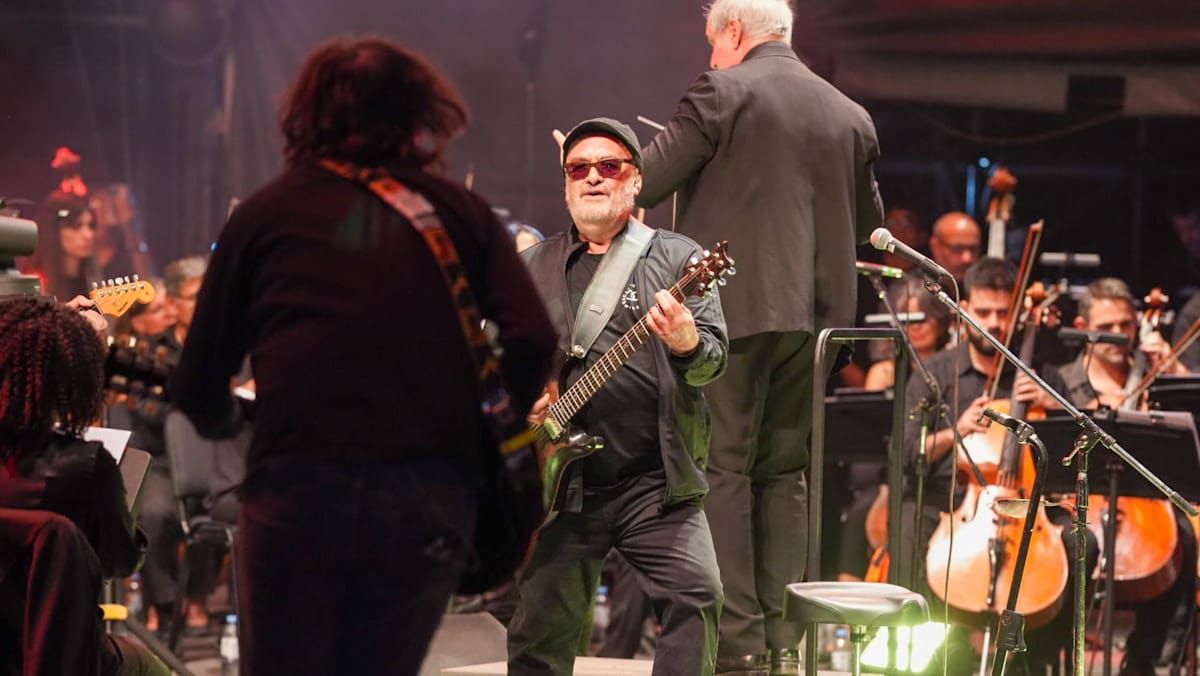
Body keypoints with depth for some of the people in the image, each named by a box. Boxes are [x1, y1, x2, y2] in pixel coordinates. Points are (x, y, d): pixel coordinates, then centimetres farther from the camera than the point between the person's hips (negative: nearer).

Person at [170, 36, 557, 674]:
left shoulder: (266, 213, 12)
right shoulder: (461, 213, 14)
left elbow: (198, 388, 13)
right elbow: (534, 340, 0)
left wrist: (229, 421, 35)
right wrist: (485, 442, 17)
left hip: (295, 495, -1)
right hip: (428, 498, 1)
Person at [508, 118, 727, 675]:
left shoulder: (677, 258, 5)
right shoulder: (532, 269, 13)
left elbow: (715, 356, -5)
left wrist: (688, 344, -28)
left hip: (657, 482, -2)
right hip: (558, 482, 2)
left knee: (697, 597, -17)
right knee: (542, 625, 5)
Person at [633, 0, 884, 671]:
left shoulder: (722, 93, -6)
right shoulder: (851, 116, 10)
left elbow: (642, 185, -7)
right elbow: (870, 223, 19)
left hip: (736, 307, -5)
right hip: (815, 312, 5)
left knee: (724, 468, -1)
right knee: (786, 470, 12)